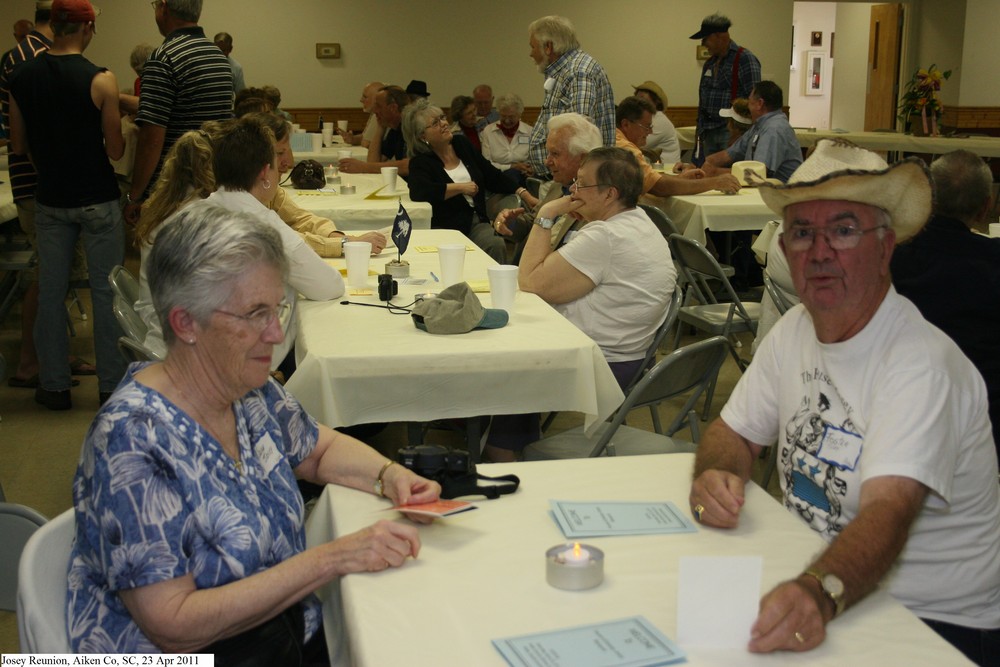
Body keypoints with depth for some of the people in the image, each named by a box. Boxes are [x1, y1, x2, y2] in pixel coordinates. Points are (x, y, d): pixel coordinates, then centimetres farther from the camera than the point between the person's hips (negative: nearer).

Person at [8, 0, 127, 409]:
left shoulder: (21, 76, -2)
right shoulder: (100, 80, -14)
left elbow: (18, 147, 5)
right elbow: (115, 151, -12)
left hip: (50, 199, 3)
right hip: (97, 199, -3)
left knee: (51, 291, 11)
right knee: (106, 291, 6)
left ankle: (54, 386, 18)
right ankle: (112, 385, 13)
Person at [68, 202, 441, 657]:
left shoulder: (251, 393, -1)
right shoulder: (133, 438, -22)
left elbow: (320, 448, 18)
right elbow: (173, 626, -23)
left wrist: (389, 475, -3)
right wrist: (330, 560, -26)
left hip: (295, 635, 7)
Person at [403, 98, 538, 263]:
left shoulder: (461, 143, 12)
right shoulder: (420, 162, -3)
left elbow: (492, 175, 14)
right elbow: (417, 191, -24)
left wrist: (524, 194, 3)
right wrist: (461, 187, -16)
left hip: (477, 222, 4)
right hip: (445, 227, -4)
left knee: (497, 246, -25)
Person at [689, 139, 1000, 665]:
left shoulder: (923, 364, -21)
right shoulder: (794, 331, 2)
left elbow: (888, 512, -33)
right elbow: (735, 432, 11)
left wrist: (820, 594, -51)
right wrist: (715, 477, -12)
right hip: (813, 585, 7)